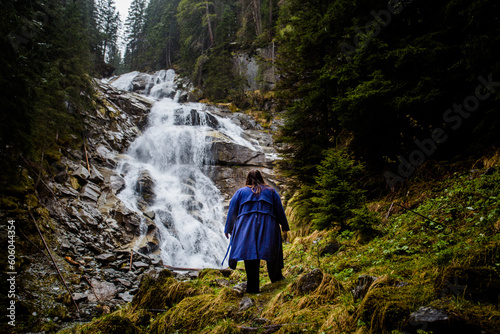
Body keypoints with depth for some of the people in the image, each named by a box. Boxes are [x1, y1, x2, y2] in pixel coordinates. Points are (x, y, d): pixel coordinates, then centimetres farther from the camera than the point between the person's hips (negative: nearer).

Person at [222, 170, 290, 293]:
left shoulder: (240, 192, 16)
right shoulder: (271, 191, 18)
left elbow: (232, 212, 14)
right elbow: (280, 211, 16)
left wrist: (228, 229, 20)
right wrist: (285, 228, 22)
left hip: (246, 228, 0)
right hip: (268, 227, 1)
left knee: (250, 256, -5)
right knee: (272, 253, 15)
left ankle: (252, 287, -8)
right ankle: (276, 277, 28)